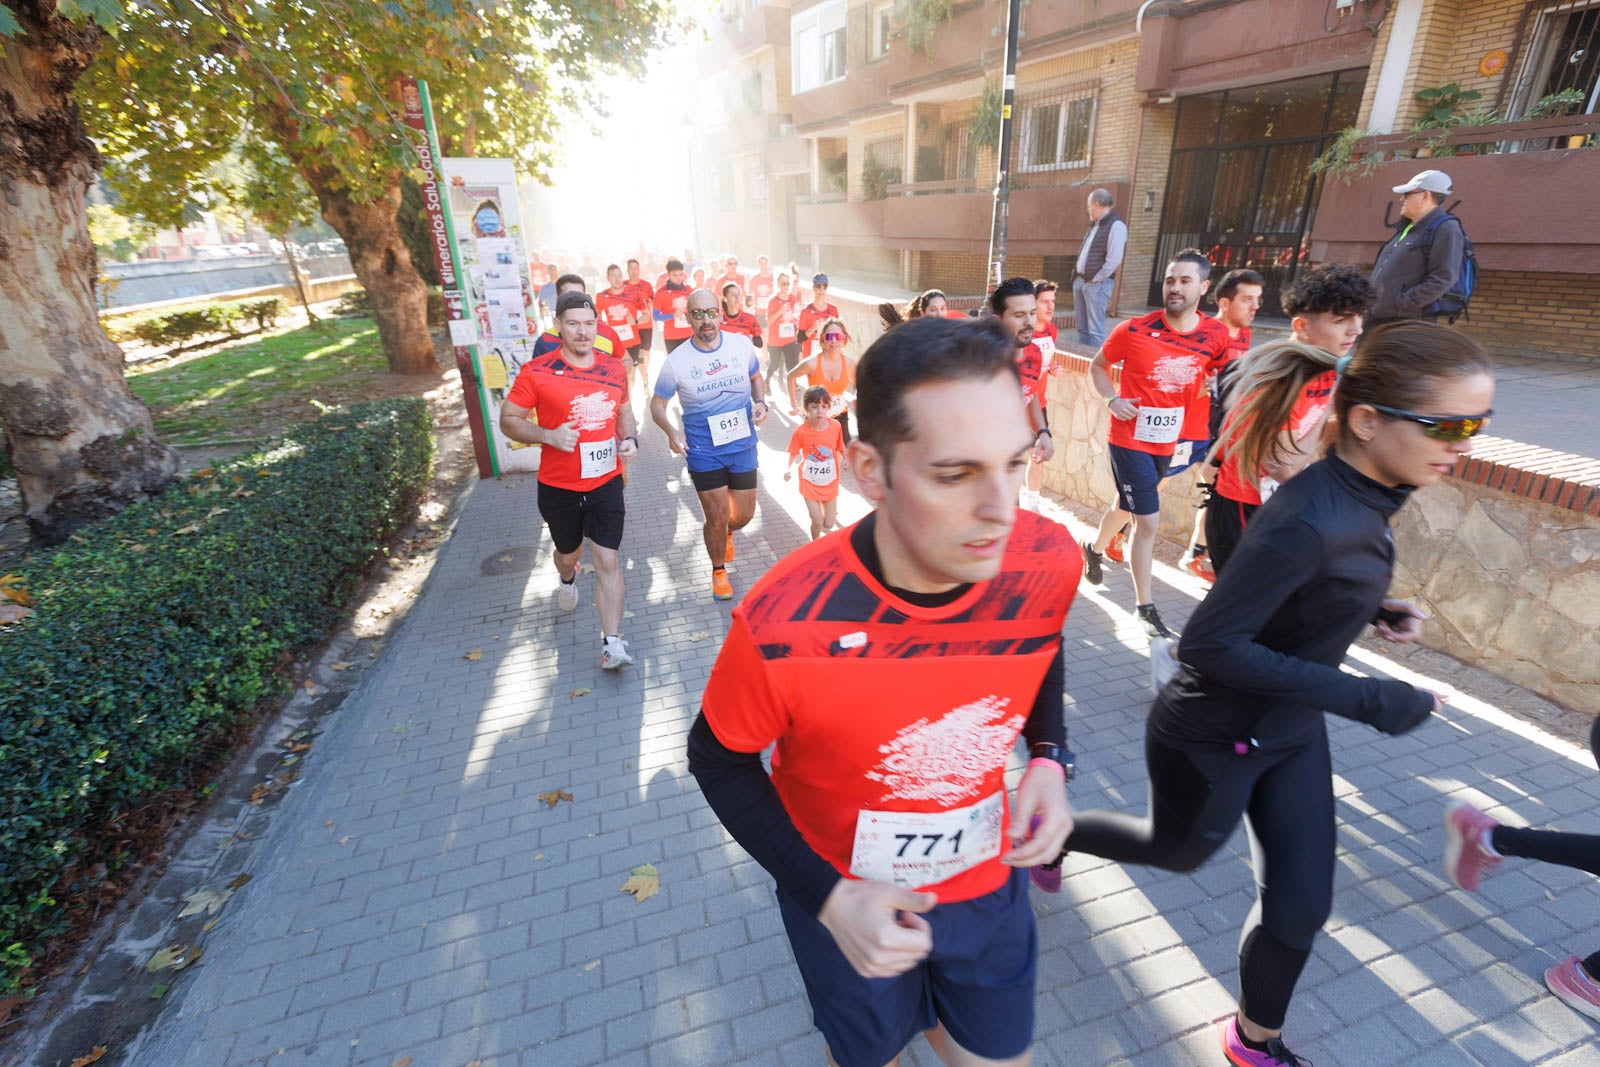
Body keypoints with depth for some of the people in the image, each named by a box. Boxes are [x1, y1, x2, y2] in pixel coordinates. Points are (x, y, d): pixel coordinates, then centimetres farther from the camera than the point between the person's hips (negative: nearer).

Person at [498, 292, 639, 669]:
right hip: (559, 486, -1)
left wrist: (630, 439, -5)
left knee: (608, 560, -5)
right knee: (567, 553, 21)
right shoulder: (536, 372, -11)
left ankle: (612, 644, 0)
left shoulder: (614, 369, 0)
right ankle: (567, 579, 59)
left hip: (606, 483, 1)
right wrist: (549, 435, -22)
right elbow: (508, 420, -5)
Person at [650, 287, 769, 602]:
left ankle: (727, 532, 51)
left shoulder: (742, 345, -5)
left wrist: (761, 402, -7)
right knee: (717, 518, 2)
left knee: (743, 515, 11)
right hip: (703, 452, -3)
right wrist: (671, 431, -20)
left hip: (743, 446, 3)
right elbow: (657, 403, -1)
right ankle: (719, 571, 32)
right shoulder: (676, 361, -12)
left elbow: (756, 378, 13)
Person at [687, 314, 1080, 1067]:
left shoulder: (1047, 564, -23)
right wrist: (828, 898, -20)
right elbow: (718, 760, -14)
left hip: (986, 880, 3)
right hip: (850, 899, -2)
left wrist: (1049, 757, -14)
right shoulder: (781, 625, -34)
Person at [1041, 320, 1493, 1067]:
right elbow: (1209, 643, -32)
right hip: (1210, 740, -7)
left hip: (1291, 733, 8)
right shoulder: (1310, 522, -33)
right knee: (1178, 852, 22)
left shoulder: (1367, 495, -5)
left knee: (1301, 905, 16)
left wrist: (1369, 611, -3)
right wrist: (1362, 698, -28)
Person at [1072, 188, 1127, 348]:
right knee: (1082, 327, 13)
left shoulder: (1116, 225, -11)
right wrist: (1077, 276, 12)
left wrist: (1096, 278, -15)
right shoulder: (1094, 225, 17)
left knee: (1095, 329, -10)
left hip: (1097, 283, -9)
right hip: (1080, 280, 9)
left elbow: (1114, 259, -19)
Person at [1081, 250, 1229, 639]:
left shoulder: (1216, 336, -5)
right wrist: (1112, 399, -13)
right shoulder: (1135, 330, -13)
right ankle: (1145, 606, 8)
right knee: (1148, 521, -6)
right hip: (1131, 438, -5)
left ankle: (1095, 548, 53)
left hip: (1168, 440, 5)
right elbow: (1098, 365, 2)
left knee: (1128, 506, 23)